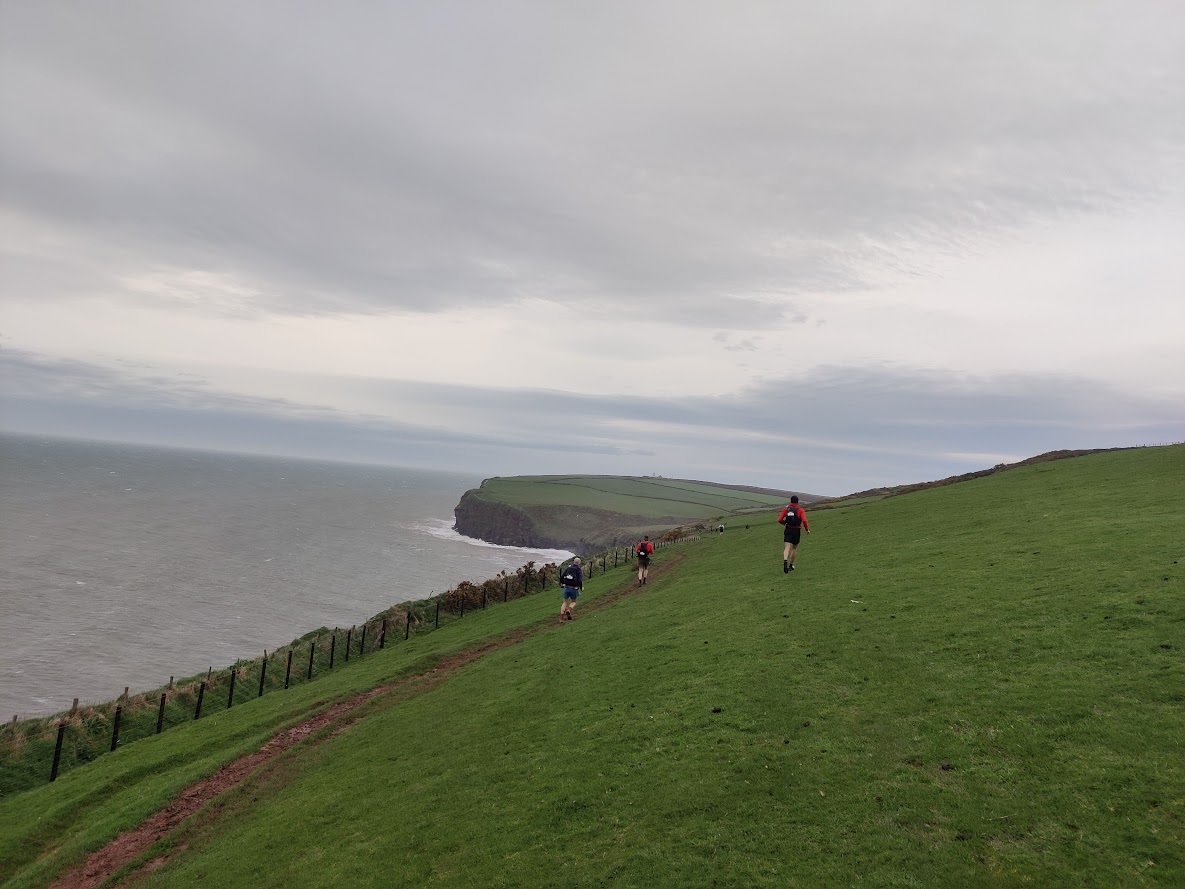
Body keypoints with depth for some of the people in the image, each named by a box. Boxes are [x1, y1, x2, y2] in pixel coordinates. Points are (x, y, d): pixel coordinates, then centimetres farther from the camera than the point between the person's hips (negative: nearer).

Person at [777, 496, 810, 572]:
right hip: (797, 531, -1)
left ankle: (785, 561, -36)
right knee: (794, 548, 18)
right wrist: (807, 529, -2)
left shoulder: (786, 509, 5)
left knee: (787, 548, -8)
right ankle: (791, 565, 23)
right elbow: (804, 520, -16)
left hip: (788, 530, 1)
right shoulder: (800, 510, -2)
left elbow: (779, 520, -1)